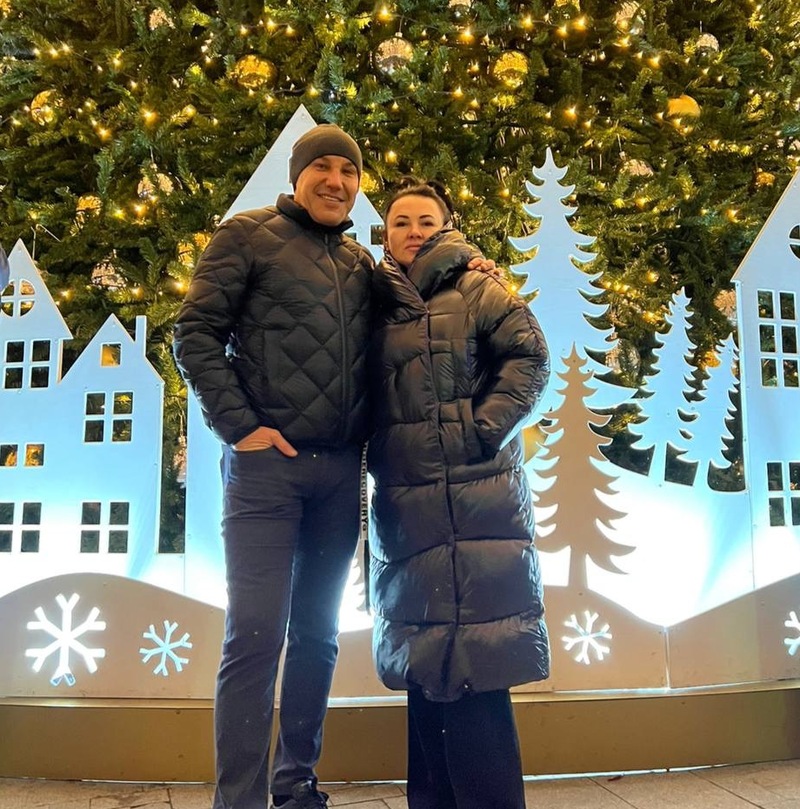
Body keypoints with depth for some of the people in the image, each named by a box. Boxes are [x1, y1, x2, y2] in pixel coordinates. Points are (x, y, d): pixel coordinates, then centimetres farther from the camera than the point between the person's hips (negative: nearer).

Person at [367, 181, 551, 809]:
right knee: (424, 664, 11)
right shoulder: (378, 305, 18)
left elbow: (529, 358, -5)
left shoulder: (477, 289, 6)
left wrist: (482, 432, -13)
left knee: (474, 666, -7)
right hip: (404, 502, 5)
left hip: (477, 495, -5)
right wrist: (373, 457, 3)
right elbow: (366, 398, 19)